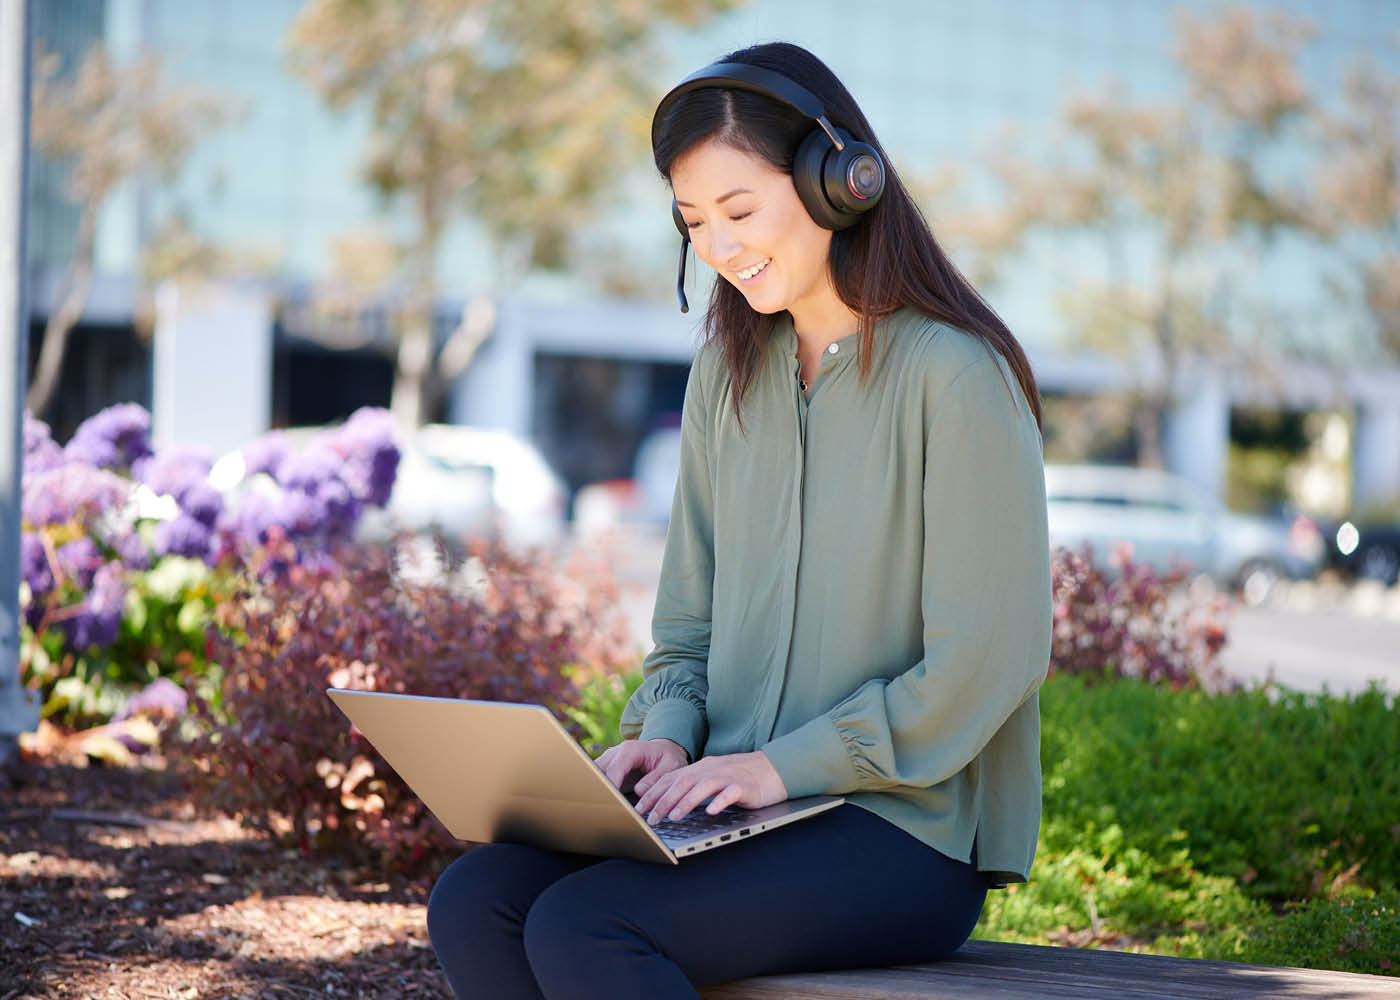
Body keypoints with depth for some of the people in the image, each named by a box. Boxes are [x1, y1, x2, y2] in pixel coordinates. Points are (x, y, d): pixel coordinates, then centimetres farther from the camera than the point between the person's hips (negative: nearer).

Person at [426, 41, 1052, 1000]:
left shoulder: (955, 376, -10)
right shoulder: (728, 375, 13)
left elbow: (989, 660, -14)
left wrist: (783, 764, -17)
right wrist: (666, 734, -3)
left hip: (906, 831, -7)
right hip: (744, 812, 7)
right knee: (473, 903, -18)